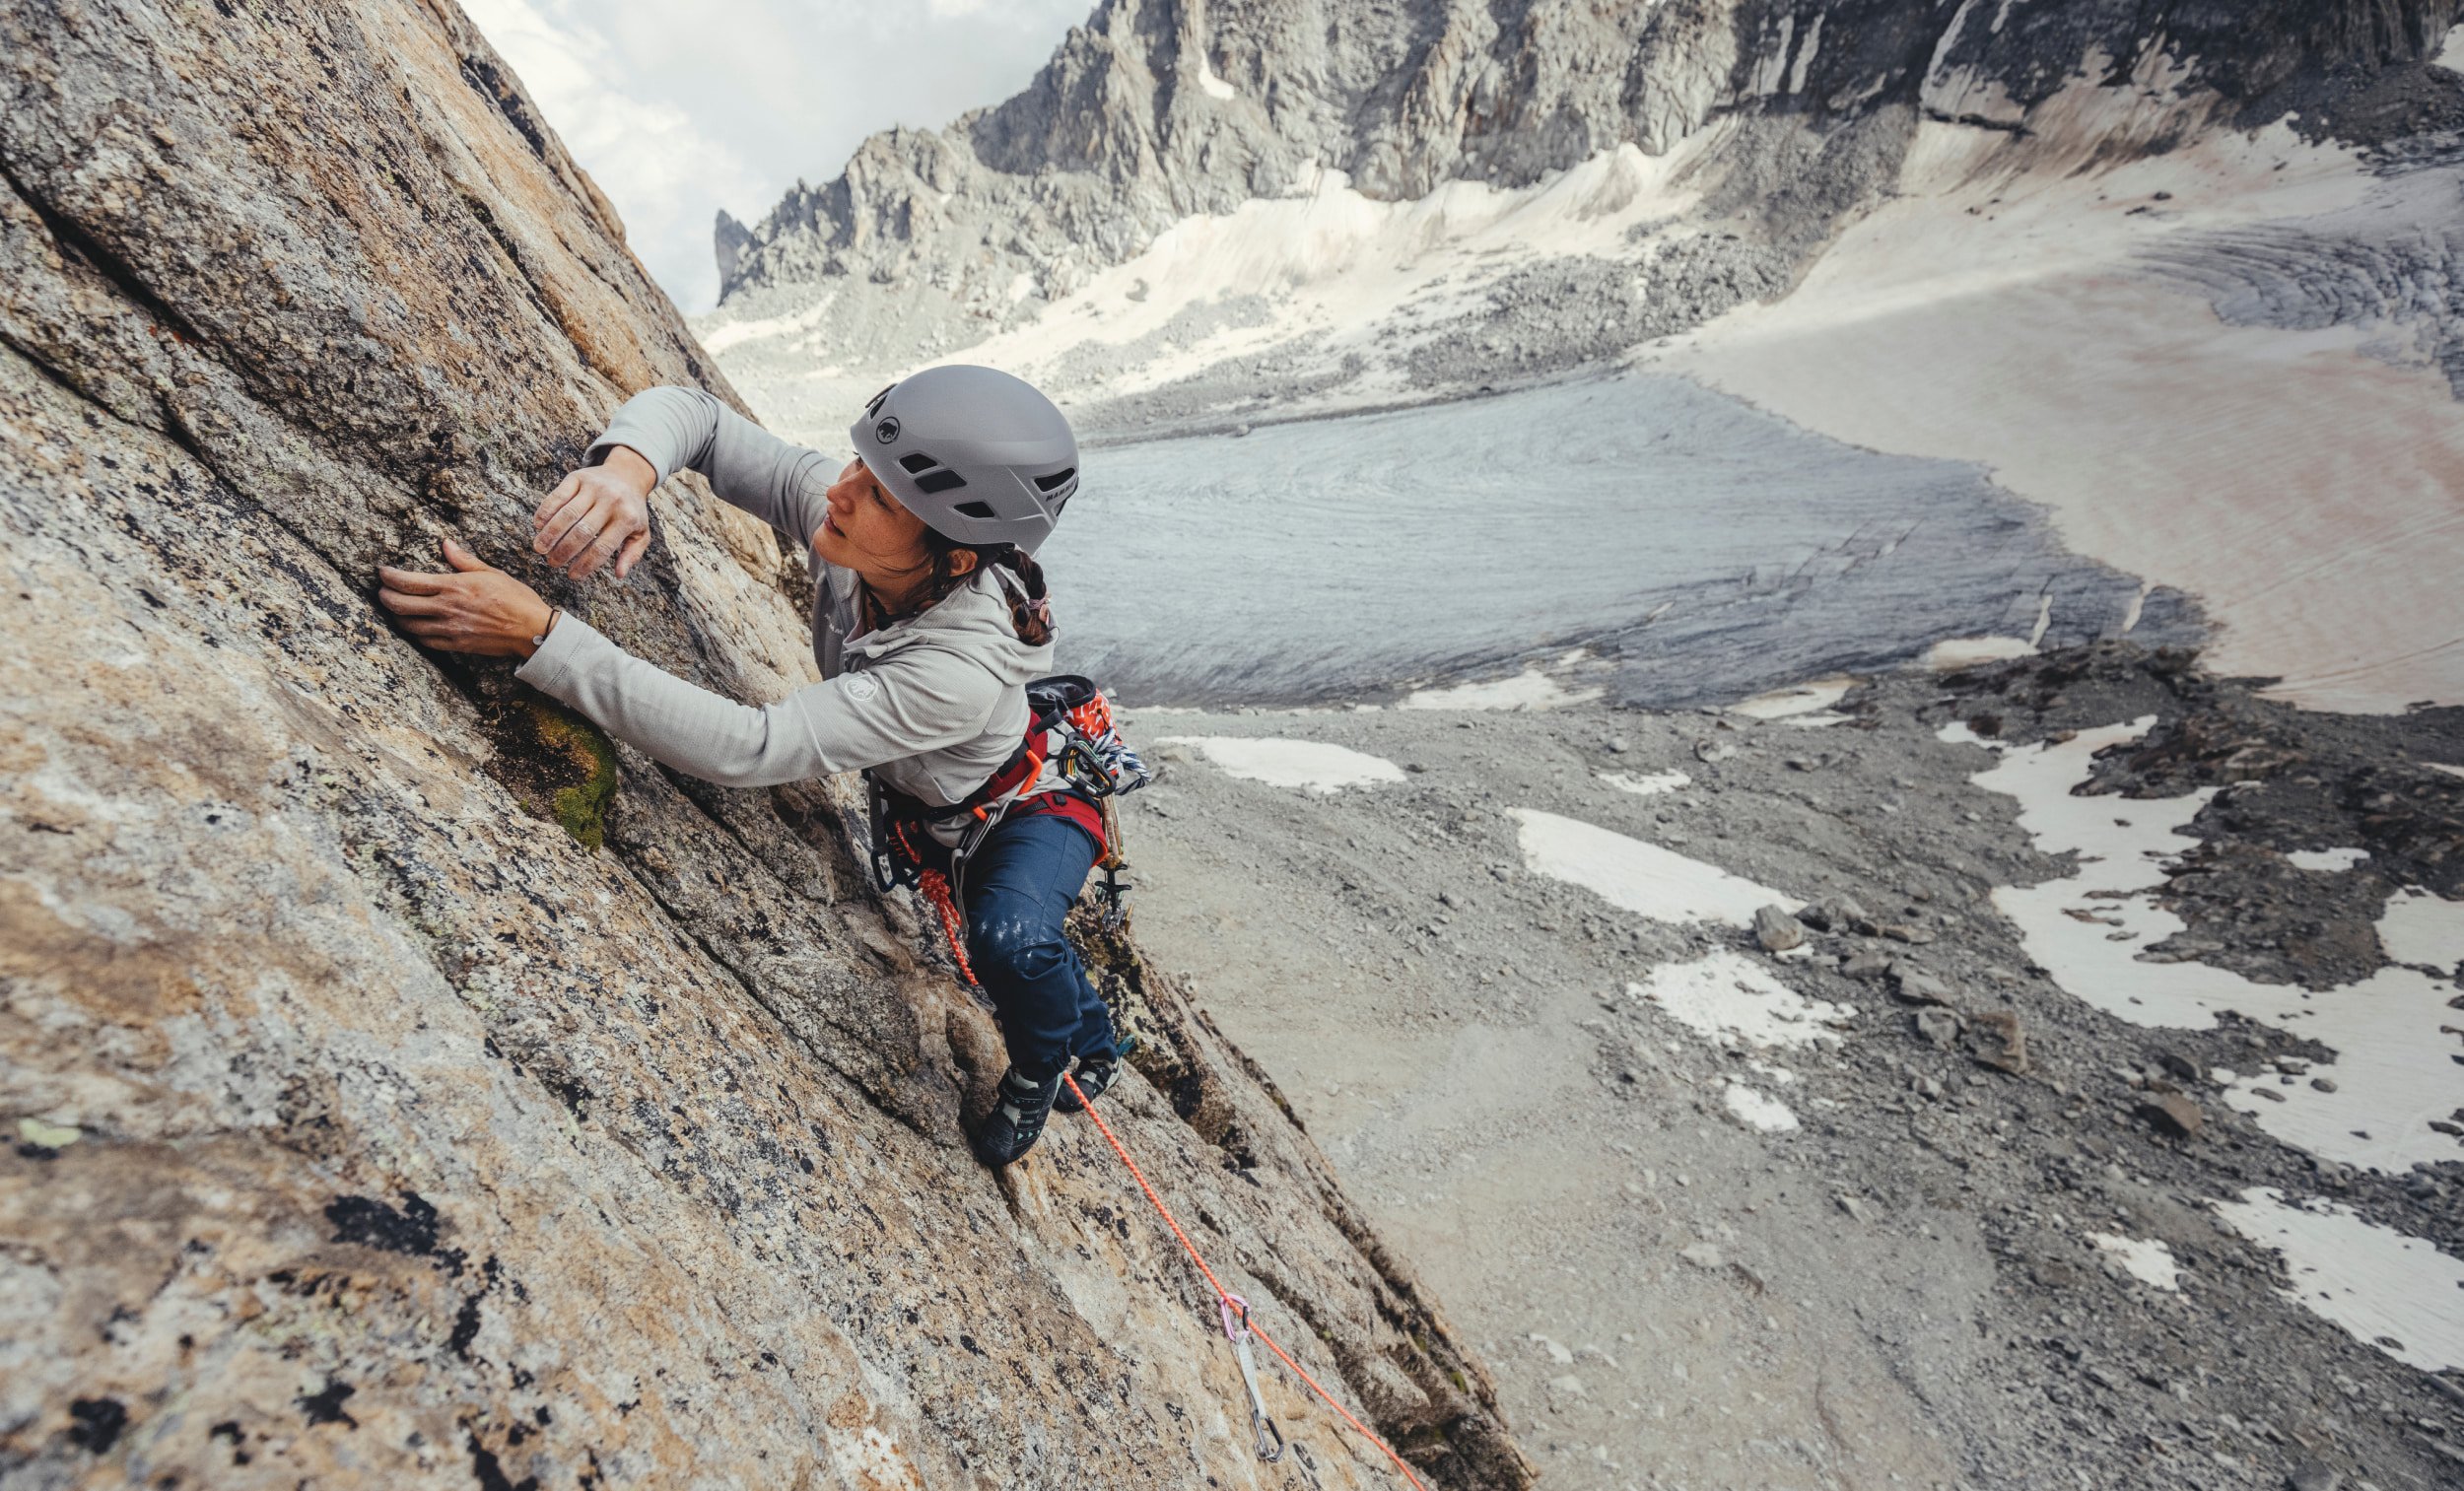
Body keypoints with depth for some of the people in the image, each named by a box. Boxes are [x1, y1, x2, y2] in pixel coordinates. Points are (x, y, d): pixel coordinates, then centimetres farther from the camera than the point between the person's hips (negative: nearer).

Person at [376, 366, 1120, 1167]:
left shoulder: (962, 669, -47)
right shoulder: (846, 511, -29)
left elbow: (749, 748, -50)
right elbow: (695, 414, -18)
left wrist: (539, 636, -51)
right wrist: (627, 465, -41)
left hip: (1033, 805, -7)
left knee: (1009, 938, -36)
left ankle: (1046, 1061, 0)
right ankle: (1095, 1039, 56)